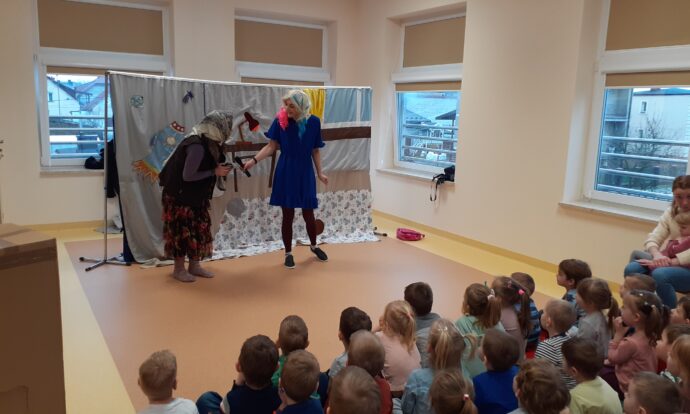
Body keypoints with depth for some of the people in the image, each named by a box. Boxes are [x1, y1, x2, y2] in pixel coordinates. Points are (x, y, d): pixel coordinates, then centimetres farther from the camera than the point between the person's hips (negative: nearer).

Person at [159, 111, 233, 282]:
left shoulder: (208, 142, 0)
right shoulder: (197, 146, -29)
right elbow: (188, 175, -27)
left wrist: (218, 167, -9)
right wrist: (215, 172, -21)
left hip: (195, 195, 9)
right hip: (180, 195, -9)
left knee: (199, 228, 11)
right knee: (183, 230, -1)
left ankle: (194, 265, 21)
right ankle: (179, 269, 12)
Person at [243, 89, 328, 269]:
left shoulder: (314, 122, -5)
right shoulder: (280, 121, -8)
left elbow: (315, 150, 4)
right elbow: (271, 146, -3)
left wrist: (320, 173, 5)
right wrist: (254, 160, -14)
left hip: (305, 173, 1)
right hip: (286, 173, -1)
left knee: (308, 214, 9)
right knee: (288, 215, 5)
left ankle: (314, 246, 36)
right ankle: (288, 253, 22)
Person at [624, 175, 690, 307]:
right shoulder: (670, 213, 5)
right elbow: (652, 239, -4)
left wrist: (672, 261, -32)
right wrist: (657, 255, -25)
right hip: (672, 263, 5)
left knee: (660, 275, -34)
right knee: (632, 269, -20)